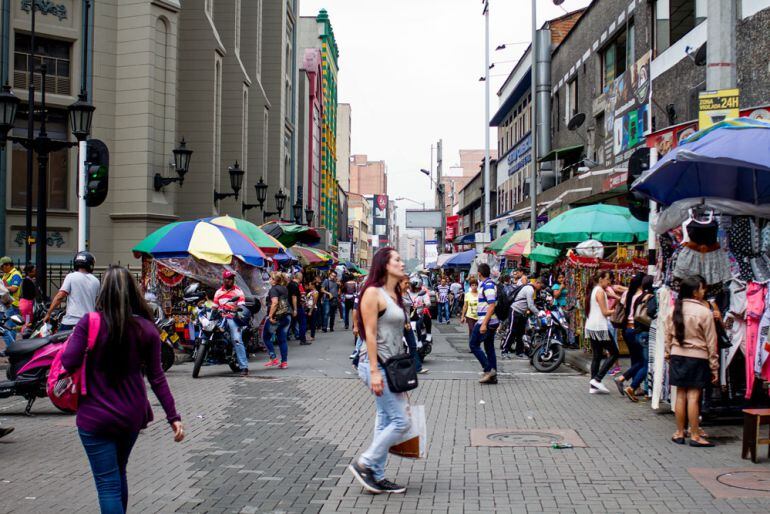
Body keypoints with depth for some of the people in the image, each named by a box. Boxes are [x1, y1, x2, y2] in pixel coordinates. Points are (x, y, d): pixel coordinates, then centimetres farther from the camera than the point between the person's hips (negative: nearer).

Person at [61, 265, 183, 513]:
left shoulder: (89, 322, -12)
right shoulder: (146, 329, -4)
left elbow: (69, 362, -16)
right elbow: (156, 377, -3)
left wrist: (73, 338, 4)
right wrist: (173, 416, 1)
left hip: (95, 417, -4)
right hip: (132, 416, 4)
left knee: (108, 483, 0)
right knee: (119, 473, 25)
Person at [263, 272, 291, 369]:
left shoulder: (273, 289, -11)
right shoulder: (284, 288, 13)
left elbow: (275, 302, -23)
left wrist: (270, 316, -22)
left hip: (276, 316, -7)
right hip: (287, 316, 7)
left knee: (266, 337, 7)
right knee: (282, 339, 10)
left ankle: (273, 359, 1)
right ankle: (284, 362, 7)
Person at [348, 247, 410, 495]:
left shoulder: (395, 295, 13)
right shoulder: (373, 293, -12)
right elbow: (370, 334, -17)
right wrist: (374, 371, -21)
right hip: (377, 364, -9)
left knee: (385, 422, 11)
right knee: (400, 421, -8)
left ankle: (377, 476, 19)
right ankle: (364, 464, 5)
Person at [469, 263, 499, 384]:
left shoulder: (488, 285, -17)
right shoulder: (489, 284, 14)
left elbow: (491, 306, -24)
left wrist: (484, 324, -27)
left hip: (486, 321, -10)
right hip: (492, 322, 10)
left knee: (474, 345, -3)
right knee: (489, 347, 11)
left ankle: (488, 370, -7)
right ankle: (492, 376, 12)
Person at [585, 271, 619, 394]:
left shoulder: (592, 291, 15)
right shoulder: (600, 291, -12)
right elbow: (605, 312, -14)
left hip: (591, 327, 9)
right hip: (600, 327, -9)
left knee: (597, 356, 10)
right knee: (614, 353, -1)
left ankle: (593, 386, 8)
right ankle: (597, 379, -7)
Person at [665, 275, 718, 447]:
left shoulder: (675, 310, 2)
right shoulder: (705, 312, -11)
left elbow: (668, 336, 8)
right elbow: (711, 343, -6)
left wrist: (669, 356, 18)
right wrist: (714, 367, -1)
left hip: (677, 356, 5)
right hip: (697, 358, -4)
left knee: (680, 395, 11)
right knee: (693, 397, -1)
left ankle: (679, 433, 18)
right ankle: (695, 436, 5)